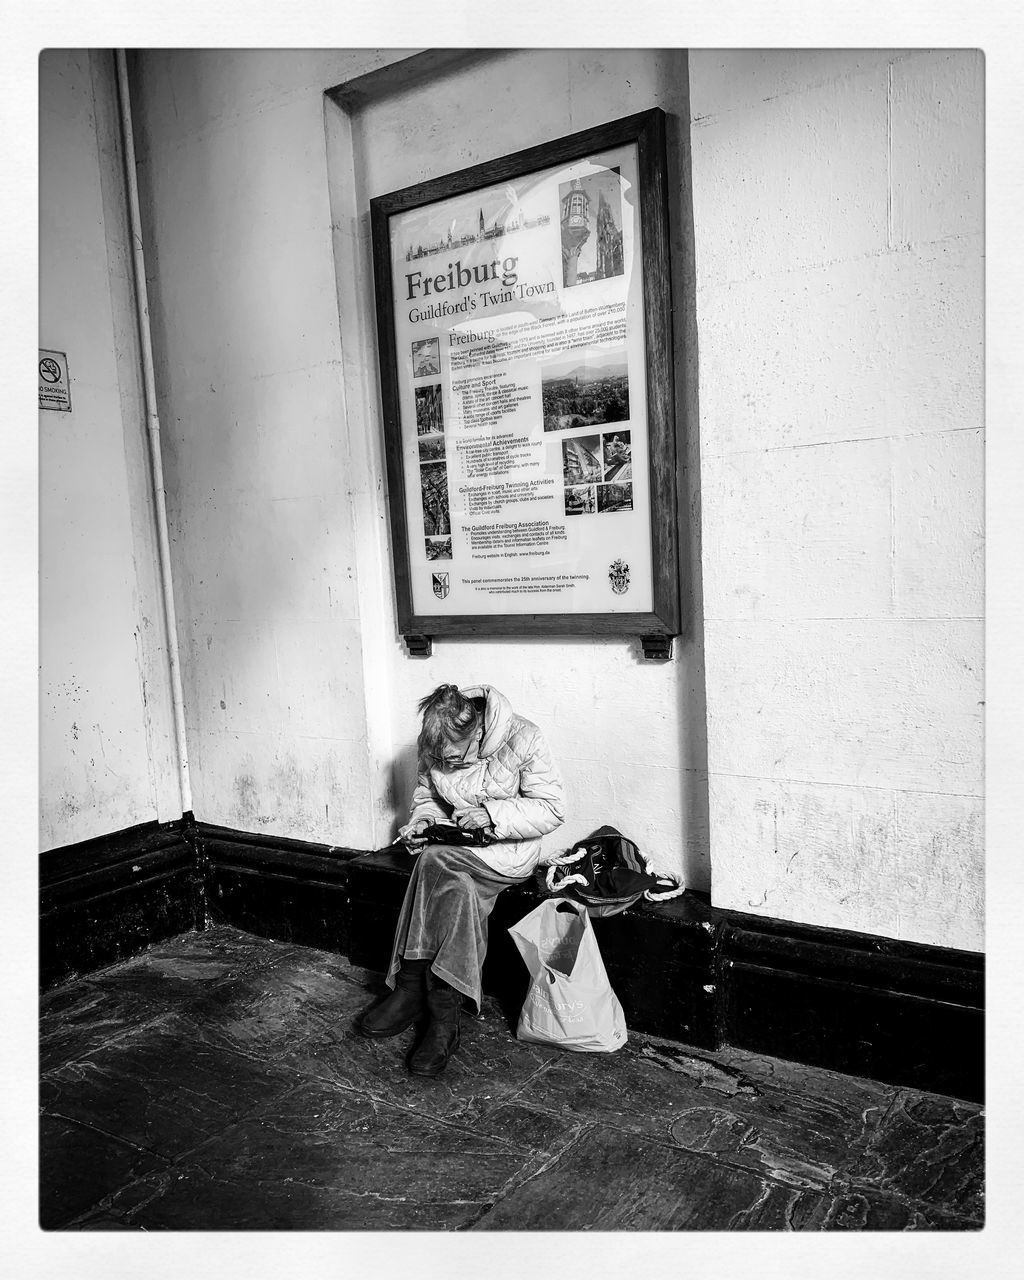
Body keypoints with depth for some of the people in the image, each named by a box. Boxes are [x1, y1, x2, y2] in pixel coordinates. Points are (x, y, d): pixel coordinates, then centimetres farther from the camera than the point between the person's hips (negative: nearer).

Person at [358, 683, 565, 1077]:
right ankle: (443, 1021, -20)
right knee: (458, 889, -30)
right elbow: (427, 794, 13)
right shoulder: (433, 746, -4)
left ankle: (412, 989, -19)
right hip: (456, 846, 4)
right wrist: (422, 821, -10)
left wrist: (491, 814, -25)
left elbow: (551, 809, -15)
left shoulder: (523, 740, -18)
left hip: (508, 849, -4)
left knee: (435, 864, -30)